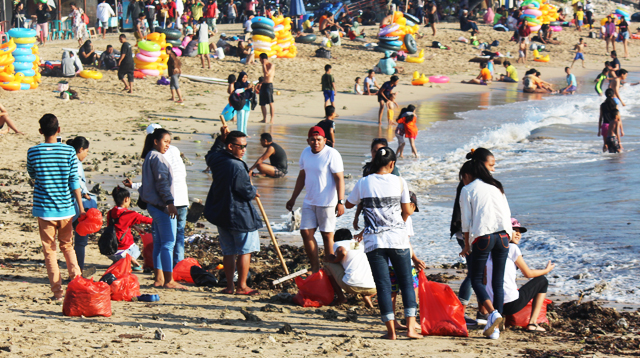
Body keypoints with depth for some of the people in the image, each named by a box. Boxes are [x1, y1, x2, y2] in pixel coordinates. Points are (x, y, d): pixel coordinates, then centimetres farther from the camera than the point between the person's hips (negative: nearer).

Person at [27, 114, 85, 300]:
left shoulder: (33, 152, -7)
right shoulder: (69, 152, -6)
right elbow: (75, 182, -4)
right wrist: (81, 208, 2)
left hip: (44, 208, -1)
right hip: (66, 208, 1)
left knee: (49, 250, 5)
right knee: (68, 246, 19)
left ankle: (57, 290, 3)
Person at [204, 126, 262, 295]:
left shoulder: (217, 160, 0)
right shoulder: (237, 168, -24)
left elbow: (211, 155, 27)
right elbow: (248, 192, -18)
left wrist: (221, 139, 21)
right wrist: (254, 192, 5)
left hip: (221, 213, 8)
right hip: (239, 215, -8)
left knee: (228, 251, 15)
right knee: (245, 250, 4)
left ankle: (229, 286, 17)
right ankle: (241, 286, 6)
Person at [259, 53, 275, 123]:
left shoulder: (271, 65, -8)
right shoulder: (265, 66, 17)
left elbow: (266, 74, -21)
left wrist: (264, 65, -14)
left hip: (269, 85, -9)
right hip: (263, 85, 9)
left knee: (270, 103, -9)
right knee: (262, 103, 8)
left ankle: (272, 119, -9)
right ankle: (264, 119, 15)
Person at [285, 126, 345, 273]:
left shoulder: (332, 154, -12)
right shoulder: (306, 152, 8)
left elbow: (339, 179, -14)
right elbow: (302, 177, 19)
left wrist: (340, 202, -20)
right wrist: (293, 198, 21)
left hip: (327, 202, -7)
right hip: (309, 201, 7)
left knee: (327, 235, 0)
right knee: (306, 233, 3)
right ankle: (315, 267, 13)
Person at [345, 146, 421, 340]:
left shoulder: (363, 183, 0)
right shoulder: (399, 182, -1)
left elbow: (349, 204, 14)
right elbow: (407, 211, 5)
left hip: (374, 241, 0)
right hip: (398, 238, 0)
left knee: (383, 284, 3)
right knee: (406, 281, 9)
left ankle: (391, 330, 1)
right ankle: (411, 326, 0)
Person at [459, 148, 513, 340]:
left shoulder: (467, 190, 4)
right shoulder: (496, 187, 18)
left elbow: (466, 221, 1)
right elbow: (507, 214, 16)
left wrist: (467, 245, 10)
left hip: (483, 237, -5)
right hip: (503, 236, 5)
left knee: (476, 279, 7)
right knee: (498, 282, 8)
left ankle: (493, 313, -17)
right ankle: (495, 328, 6)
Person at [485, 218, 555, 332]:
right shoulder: (512, 247, -4)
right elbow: (528, 273, 3)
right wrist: (546, 270, 21)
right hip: (511, 304, -7)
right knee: (542, 281, 16)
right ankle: (532, 323, 8)